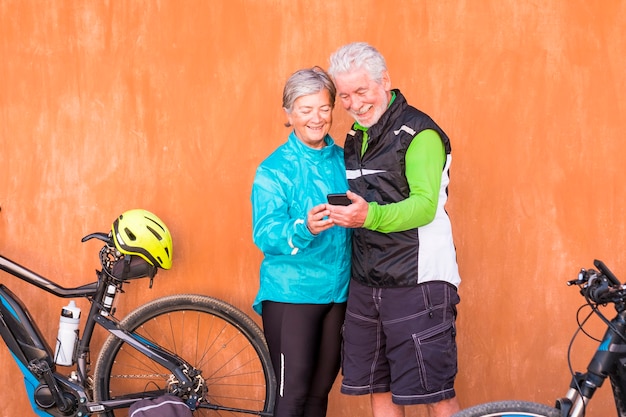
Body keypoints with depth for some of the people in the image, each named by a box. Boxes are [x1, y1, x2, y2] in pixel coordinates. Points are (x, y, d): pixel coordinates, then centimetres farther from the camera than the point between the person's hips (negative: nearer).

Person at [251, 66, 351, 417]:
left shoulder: (343, 161, 8)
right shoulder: (275, 169, -6)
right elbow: (265, 234, -17)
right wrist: (304, 228, -34)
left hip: (337, 293, 5)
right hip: (290, 294, -5)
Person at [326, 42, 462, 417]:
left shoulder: (420, 133, -10)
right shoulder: (356, 137, 16)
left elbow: (424, 205, -21)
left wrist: (369, 216, -35)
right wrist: (343, 215, 5)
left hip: (417, 282, -8)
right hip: (366, 283, 8)